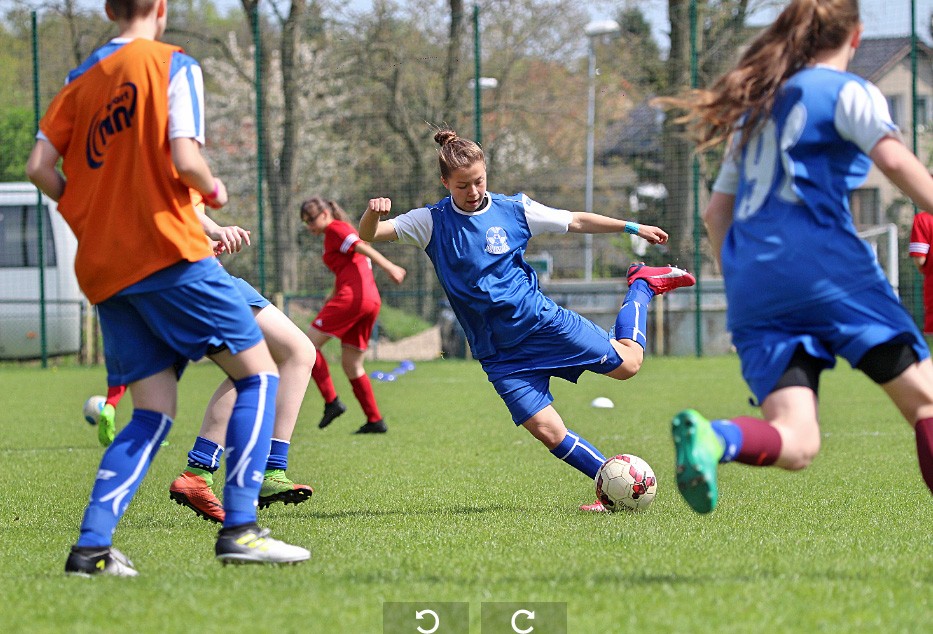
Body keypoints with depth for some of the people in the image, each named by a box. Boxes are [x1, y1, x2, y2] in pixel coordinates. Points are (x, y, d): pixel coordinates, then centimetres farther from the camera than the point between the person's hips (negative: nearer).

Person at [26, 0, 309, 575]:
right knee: (258, 372, 1)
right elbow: (184, 160, -14)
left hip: (103, 269, 7)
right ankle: (239, 529, -10)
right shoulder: (174, 64, -2)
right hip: (168, 252, -6)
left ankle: (92, 545, -8)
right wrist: (213, 189, 7)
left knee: (154, 412, 7)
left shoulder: (82, 80, 15)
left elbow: (40, 168, 7)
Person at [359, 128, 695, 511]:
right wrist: (373, 212, -30)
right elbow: (368, 234, -8)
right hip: (499, 352, 0)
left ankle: (643, 285, 26)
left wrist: (633, 228, 8)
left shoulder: (513, 210, -1)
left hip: (540, 321, 0)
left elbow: (576, 222, 9)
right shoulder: (432, 223, -3)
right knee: (547, 432, -13)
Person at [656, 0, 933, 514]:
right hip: (825, 267, -5)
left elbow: (716, 214, 27)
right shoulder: (849, 92, 7)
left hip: (751, 284, 6)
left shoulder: (755, 109, 27)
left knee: (795, 444, -6)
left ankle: (711, 435, -37)